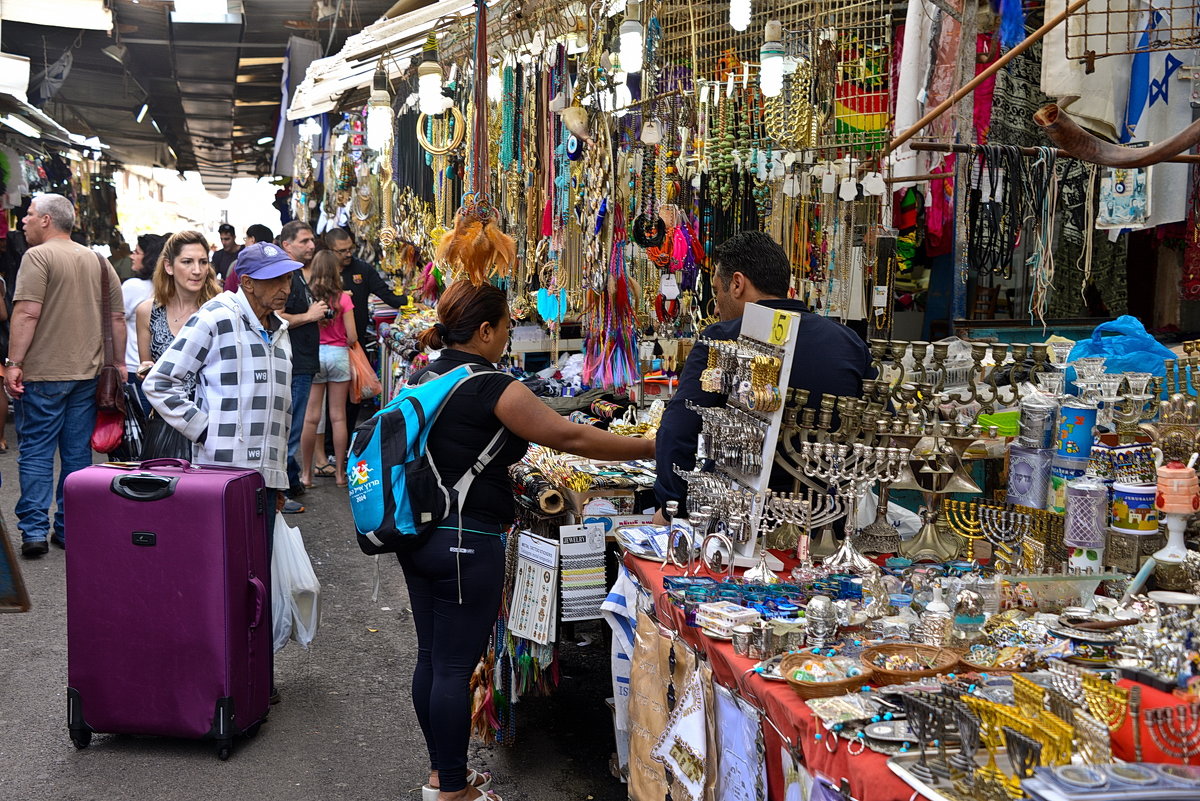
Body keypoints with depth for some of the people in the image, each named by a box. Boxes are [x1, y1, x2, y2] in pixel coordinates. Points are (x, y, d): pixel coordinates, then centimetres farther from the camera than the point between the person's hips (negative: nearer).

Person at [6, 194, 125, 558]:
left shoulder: (38, 257, -8)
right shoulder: (98, 261, 11)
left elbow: (27, 313, -17)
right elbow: (117, 317, 12)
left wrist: (14, 363, -15)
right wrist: (119, 363, 17)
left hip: (43, 374, -5)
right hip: (87, 374, 5)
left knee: (36, 452, 1)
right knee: (78, 454, 9)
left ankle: (34, 531, 0)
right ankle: (71, 530, 14)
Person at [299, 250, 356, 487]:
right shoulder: (343, 298, -6)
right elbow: (352, 337, -5)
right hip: (338, 354, 0)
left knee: (311, 418, 5)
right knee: (338, 417, 6)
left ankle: (306, 473, 10)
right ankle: (340, 472, 12)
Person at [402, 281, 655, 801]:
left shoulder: (424, 378, 7)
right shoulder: (492, 388, -16)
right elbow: (569, 437, -14)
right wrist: (649, 449, -5)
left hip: (417, 536, 8)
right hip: (464, 543, -8)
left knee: (430, 657, 16)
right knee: (455, 667, 1)